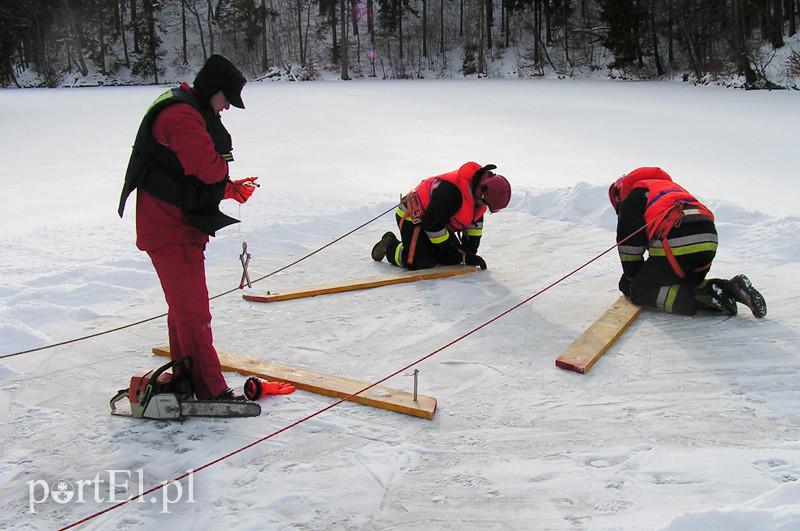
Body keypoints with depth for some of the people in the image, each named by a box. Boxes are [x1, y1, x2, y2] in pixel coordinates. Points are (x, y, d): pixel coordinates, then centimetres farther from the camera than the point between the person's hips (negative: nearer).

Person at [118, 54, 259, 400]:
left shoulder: (194, 113, 18)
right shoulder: (181, 115, -17)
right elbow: (209, 169, -27)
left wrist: (232, 189, 6)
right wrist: (223, 163, -5)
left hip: (184, 227, 11)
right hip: (170, 230, -11)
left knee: (184, 307, 18)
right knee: (193, 311, -8)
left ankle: (185, 379, 29)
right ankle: (211, 390, -4)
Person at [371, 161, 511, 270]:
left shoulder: (480, 187, -10)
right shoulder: (451, 191, -38)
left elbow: (475, 219, 5)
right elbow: (432, 225, -31)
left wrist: (470, 251, 1)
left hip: (440, 220, 9)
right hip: (414, 216, -9)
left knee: (453, 258, -1)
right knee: (420, 262, -21)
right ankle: (391, 246, 7)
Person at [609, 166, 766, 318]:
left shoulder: (632, 197, 16)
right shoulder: (668, 185, 39)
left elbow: (630, 244, 7)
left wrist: (631, 277, 20)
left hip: (675, 247, -8)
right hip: (708, 242, 8)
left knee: (640, 291, 2)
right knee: (684, 285, 29)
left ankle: (703, 296, -17)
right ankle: (729, 288, 2)